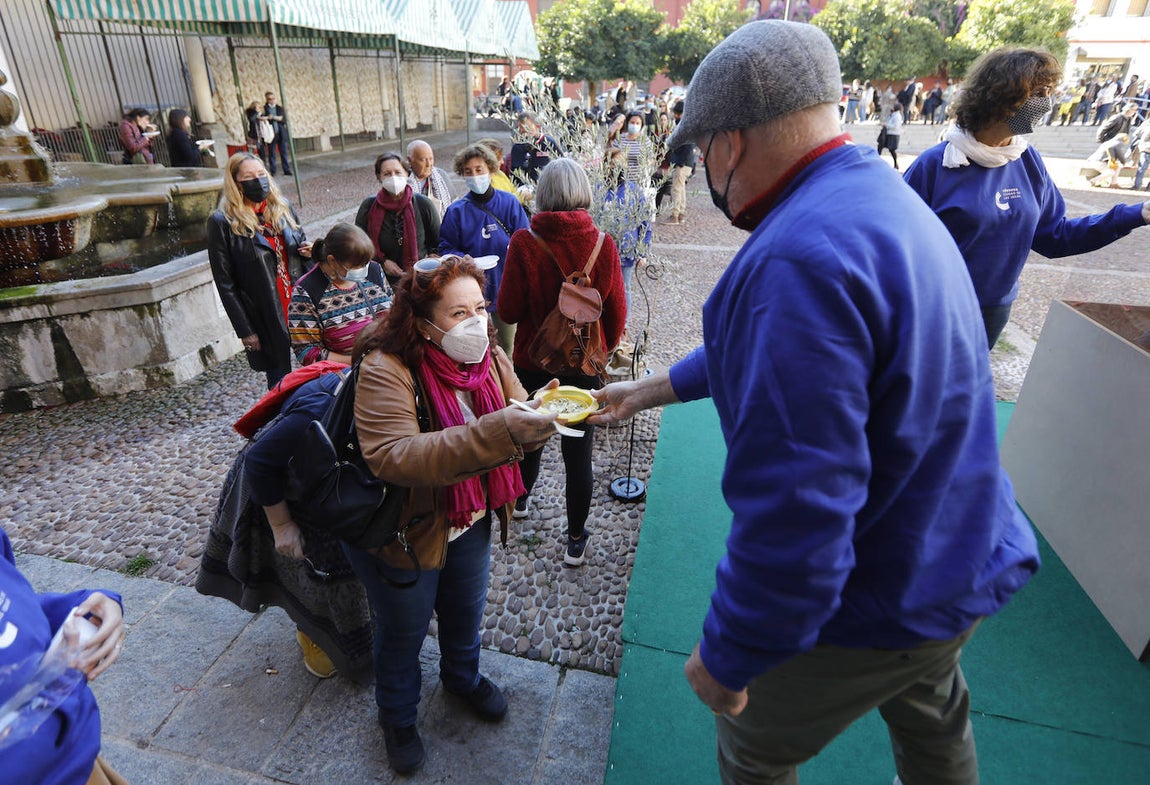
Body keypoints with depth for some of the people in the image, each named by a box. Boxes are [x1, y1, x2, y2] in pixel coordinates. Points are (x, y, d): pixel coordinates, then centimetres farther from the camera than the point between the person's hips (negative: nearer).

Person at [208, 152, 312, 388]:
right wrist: (245, 331, -9)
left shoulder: (282, 207, 9)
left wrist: (309, 251, -3)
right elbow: (225, 284, -7)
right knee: (282, 382, 6)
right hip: (267, 321, -4)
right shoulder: (222, 223, -6)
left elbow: (301, 244, 23)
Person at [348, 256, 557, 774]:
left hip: (471, 522, 5)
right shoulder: (386, 370, -30)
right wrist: (497, 433, -51)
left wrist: (539, 413, -31)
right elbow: (392, 457, -42)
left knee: (466, 612, 28)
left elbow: (515, 417, -6)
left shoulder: (488, 355, -10)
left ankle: (463, 677, 61)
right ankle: (397, 717, 51)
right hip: (402, 535, -5)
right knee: (403, 633, 20)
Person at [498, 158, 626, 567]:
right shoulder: (603, 245, -12)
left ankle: (521, 497, 52)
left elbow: (509, 311, -12)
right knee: (579, 453, 10)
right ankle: (576, 540, 22)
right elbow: (616, 312, -4)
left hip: (532, 361, 1)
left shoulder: (524, 244, -16)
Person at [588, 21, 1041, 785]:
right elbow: (764, 346, 13)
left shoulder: (802, 256, -34)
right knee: (932, 719, 35)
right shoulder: (882, 197, 1)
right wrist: (660, 386, 17)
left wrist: (725, 656, -19)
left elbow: (793, 518, -35)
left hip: (875, 602, -8)